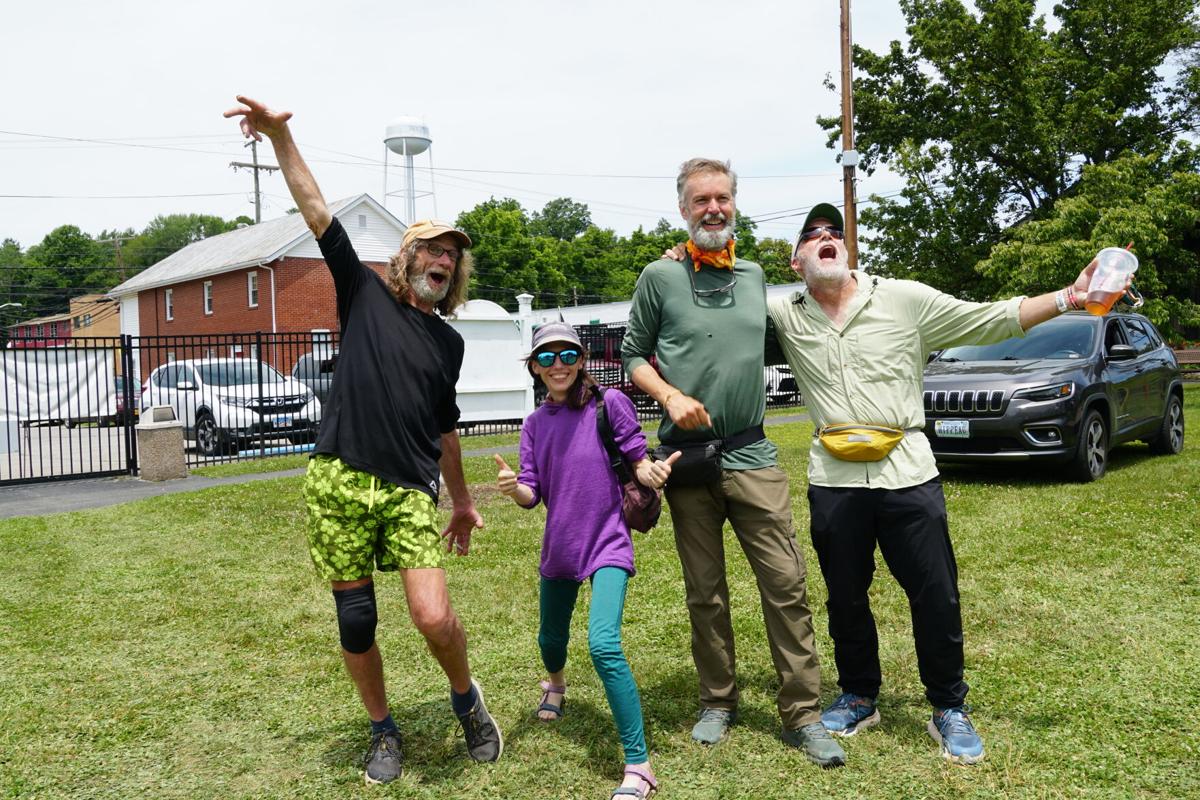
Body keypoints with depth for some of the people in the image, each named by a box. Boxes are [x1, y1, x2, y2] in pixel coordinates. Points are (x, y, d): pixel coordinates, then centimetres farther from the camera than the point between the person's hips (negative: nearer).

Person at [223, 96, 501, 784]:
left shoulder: (449, 341, 13)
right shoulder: (366, 295, 6)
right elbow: (318, 212, -4)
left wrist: (463, 501, 22)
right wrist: (281, 137, -14)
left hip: (412, 491, 1)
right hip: (342, 483, -1)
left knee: (434, 616, -13)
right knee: (356, 623, 5)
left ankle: (468, 700, 17)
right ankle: (384, 733, 28)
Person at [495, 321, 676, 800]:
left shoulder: (609, 403, -9)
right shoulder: (535, 425, 4)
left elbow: (639, 464, -4)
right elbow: (532, 495, 1)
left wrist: (654, 472, -27)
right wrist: (511, 486, -22)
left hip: (607, 544, -5)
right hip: (558, 548, 5)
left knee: (603, 645, -22)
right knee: (551, 640, 22)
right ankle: (556, 683, 60)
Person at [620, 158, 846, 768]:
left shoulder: (754, 276, 12)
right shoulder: (660, 277, 1)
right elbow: (633, 355, 4)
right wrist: (670, 396, -12)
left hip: (751, 455, 2)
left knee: (787, 586, -2)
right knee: (705, 594, 9)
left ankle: (802, 715, 10)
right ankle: (718, 702, 26)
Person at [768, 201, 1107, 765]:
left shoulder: (905, 299, 0)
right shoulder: (784, 316, 3)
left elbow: (990, 320, 0)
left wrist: (1067, 298, -10)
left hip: (906, 472, -1)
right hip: (833, 480, 1)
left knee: (936, 597, 5)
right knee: (845, 599, 14)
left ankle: (949, 710, 25)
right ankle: (859, 698, 35)